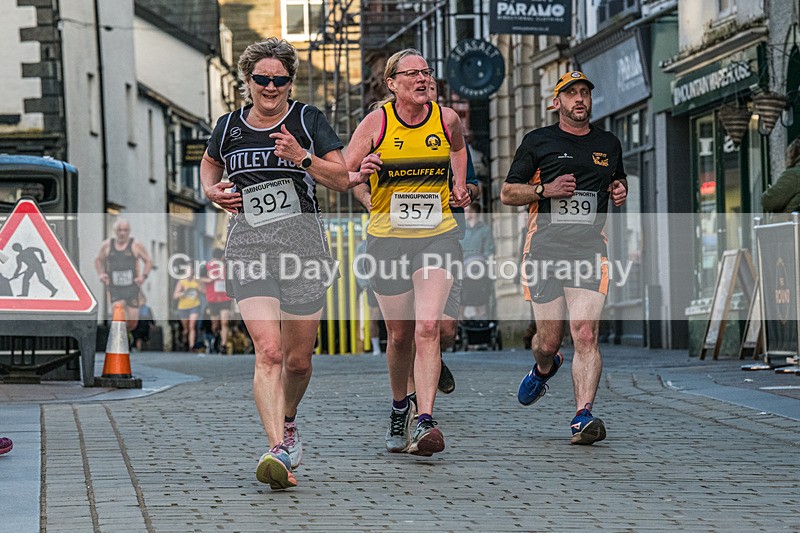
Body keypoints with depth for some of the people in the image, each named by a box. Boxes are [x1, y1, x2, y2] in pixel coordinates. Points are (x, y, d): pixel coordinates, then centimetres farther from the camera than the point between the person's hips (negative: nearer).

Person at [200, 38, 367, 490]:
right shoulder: (230, 126, 9)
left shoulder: (308, 119, 3)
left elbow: (342, 179, -1)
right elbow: (211, 162, 30)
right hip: (250, 246, 0)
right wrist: (213, 190, 9)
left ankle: (288, 422, 39)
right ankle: (278, 451, -27)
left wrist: (302, 157, -16)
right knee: (269, 351, -19)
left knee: (297, 359, 8)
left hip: (303, 243, 0)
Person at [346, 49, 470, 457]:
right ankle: (399, 410, 35)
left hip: (437, 236, 0)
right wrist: (361, 171, -25)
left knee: (427, 328, -17)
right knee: (400, 335, 9)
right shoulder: (376, 122, -5)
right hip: (387, 237, 0)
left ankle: (425, 422, -23)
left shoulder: (446, 119, 0)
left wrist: (460, 186, 12)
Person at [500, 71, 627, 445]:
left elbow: (618, 181, 33)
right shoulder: (538, 141, 6)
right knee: (549, 341, 4)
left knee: (585, 335, -15)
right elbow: (507, 193, 7)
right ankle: (544, 369, 41)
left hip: (590, 251, 1)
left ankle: (583, 418, -19)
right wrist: (545, 190, -10)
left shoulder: (609, 145, 16)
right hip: (544, 251, -1)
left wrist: (620, 191, 9)